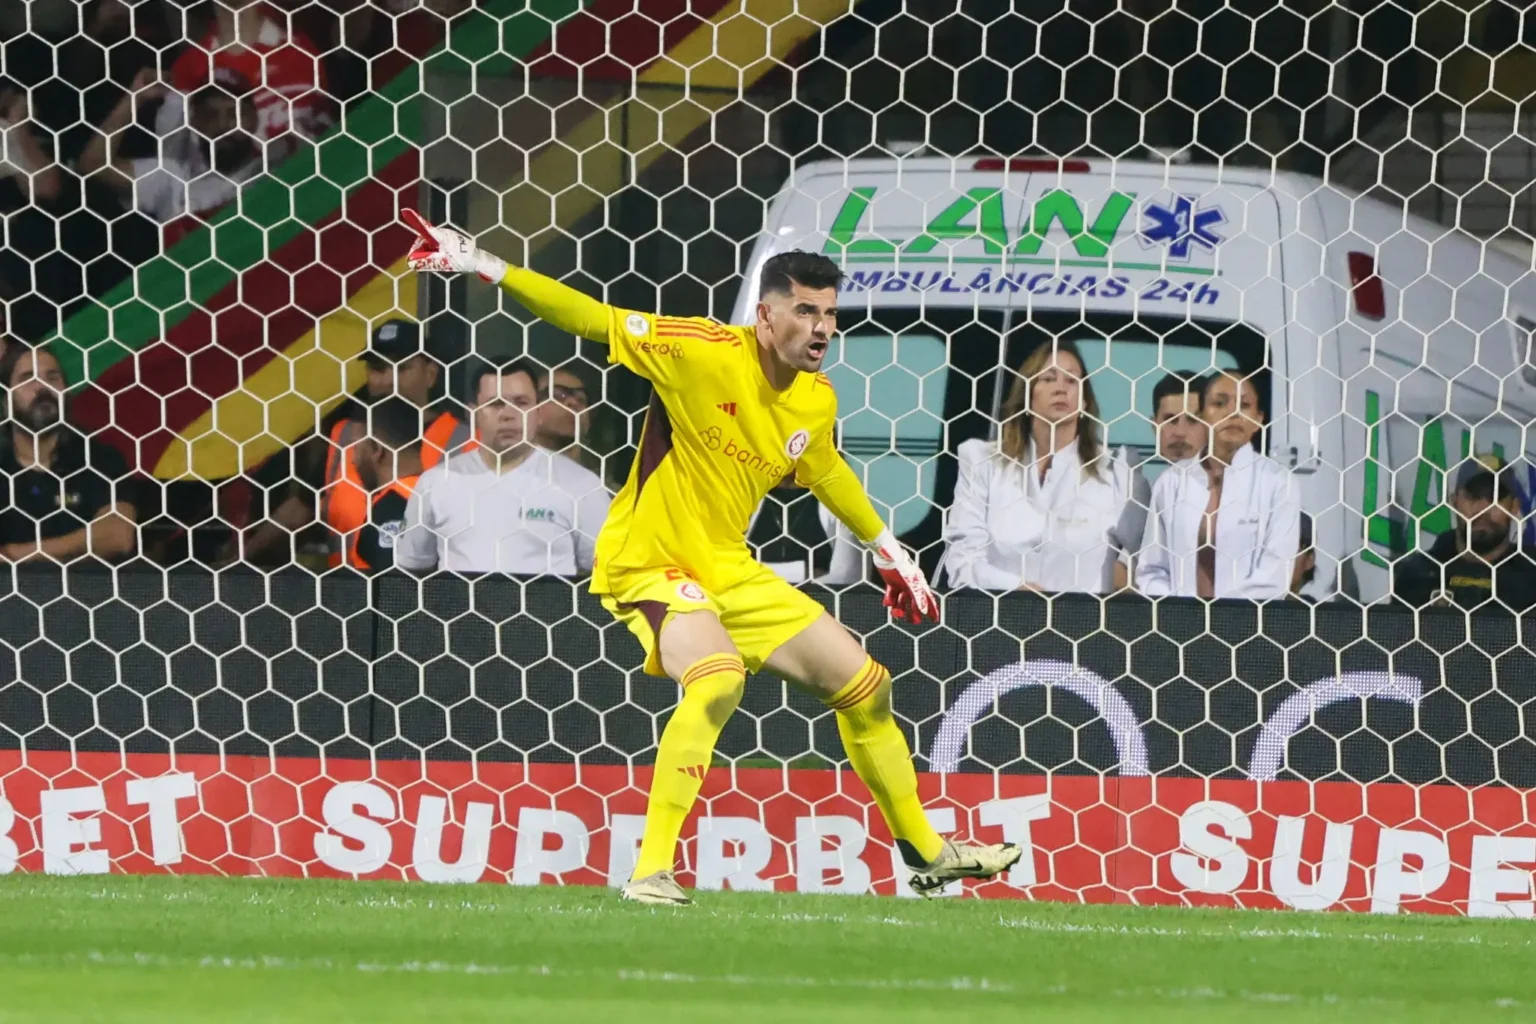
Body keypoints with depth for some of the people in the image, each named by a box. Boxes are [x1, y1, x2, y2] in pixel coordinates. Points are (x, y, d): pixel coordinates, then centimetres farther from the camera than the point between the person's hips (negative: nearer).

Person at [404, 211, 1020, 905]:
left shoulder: (817, 400, 1)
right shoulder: (705, 352, -19)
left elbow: (825, 471, 24)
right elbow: (593, 321, -20)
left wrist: (887, 550, 32)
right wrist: (487, 268, -27)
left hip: (730, 570, 8)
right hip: (650, 563, -8)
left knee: (864, 685, 10)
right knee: (718, 679, -35)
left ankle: (926, 854, 31)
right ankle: (650, 870, -29)